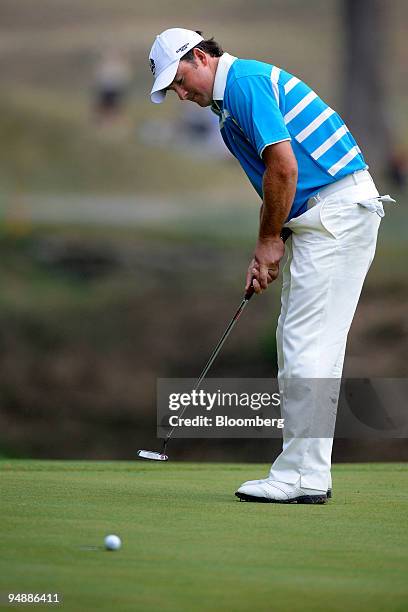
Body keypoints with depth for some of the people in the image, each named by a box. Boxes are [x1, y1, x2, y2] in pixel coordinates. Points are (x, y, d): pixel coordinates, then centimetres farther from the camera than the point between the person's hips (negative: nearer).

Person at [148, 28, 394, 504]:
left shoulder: (245, 81, -12)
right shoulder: (229, 103, 20)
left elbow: (283, 166, -19)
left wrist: (269, 240, -7)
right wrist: (264, 253, 10)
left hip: (337, 210, -11)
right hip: (320, 215, 11)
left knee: (308, 347, -11)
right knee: (298, 345, 11)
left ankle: (304, 476, -9)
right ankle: (306, 473, 13)